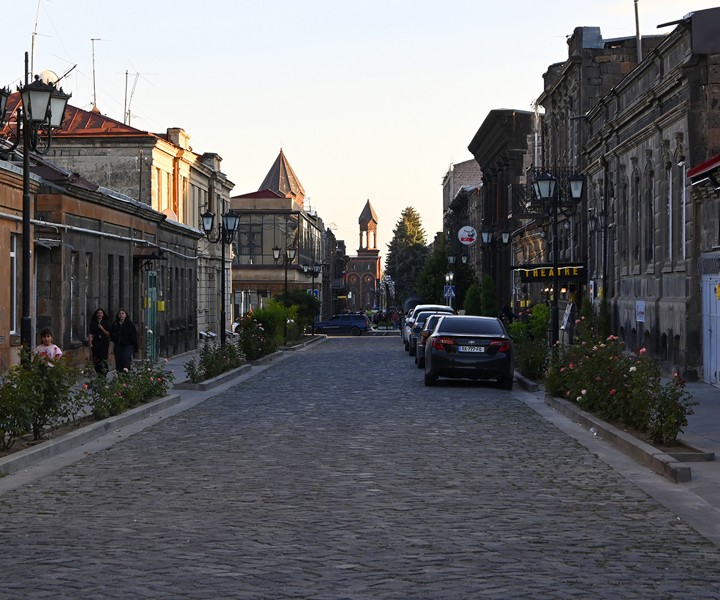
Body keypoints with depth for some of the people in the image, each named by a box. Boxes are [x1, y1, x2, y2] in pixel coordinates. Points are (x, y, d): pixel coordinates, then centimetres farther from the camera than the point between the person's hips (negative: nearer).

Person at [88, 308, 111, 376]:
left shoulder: (106, 323, 6)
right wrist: (90, 343, -5)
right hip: (96, 343, 2)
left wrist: (102, 329, -11)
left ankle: (104, 375, -11)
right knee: (96, 360, -3)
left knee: (104, 359, -11)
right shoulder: (93, 323, 9)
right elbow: (91, 334, 5)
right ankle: (98, 375, 3)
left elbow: (108, 334, 3)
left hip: (104, 343, -2)